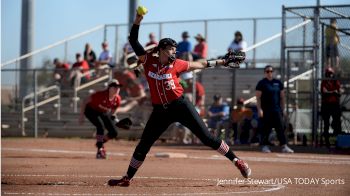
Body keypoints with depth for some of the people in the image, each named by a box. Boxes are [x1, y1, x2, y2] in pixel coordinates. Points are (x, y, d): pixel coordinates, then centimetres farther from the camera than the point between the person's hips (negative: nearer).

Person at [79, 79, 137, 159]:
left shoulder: (117, 99, -16)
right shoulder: (100, 95, -32)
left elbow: (113, 112, 2)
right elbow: (85, 102, -24)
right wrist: (81, 116, -24)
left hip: (104, 113, 6)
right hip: (91, 111, -6)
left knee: (114, 133, -6)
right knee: (100, 126, -33)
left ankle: (100, 143, 23)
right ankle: (100, 149, -22)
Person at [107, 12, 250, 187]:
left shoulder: (176, 64, -3)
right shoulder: (149, 61, -1)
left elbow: (199, 64, 9)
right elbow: (133, 40, -3)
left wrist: (222, 62, 9)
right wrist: (137, 20, -14)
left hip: (180, 106, -2)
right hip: (160, 111, 2)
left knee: (207, 138, -4)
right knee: (143, 146, 5)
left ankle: (236, 161, 3)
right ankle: (127, 178, 15)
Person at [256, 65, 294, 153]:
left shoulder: (278, 83, 12)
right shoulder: (262, 83, 0)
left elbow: (282, 97, 15)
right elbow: (258, 98, -4)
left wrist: (282, 109, 9)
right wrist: (259, 109, -14)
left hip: (277, 110, 3)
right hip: (266, 110, -3)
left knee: (281, 128, -4)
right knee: (266, 128, 0)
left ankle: (284, 146, -8)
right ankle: (265, 146, 11)